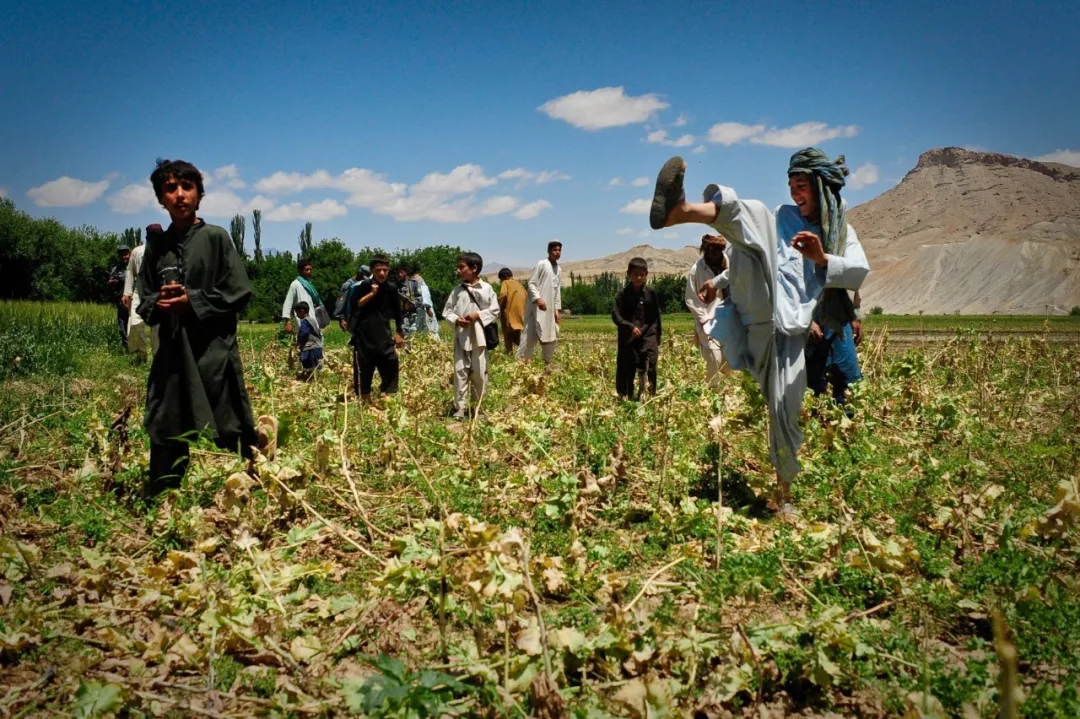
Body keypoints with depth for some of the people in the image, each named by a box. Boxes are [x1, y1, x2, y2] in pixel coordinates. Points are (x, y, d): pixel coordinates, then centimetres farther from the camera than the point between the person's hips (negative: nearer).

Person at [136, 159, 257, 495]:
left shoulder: (216, 237, -1)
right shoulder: (156, 245, 10)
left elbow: (238, 294, -5)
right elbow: (143, 301, 14)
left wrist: (193, 301, -13)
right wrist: (159, 303, -8)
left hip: (214, 352, -4)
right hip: (171, 353, 4)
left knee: (233, 432, -3)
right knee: (165, 436, 10)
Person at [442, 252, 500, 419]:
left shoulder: (486, 288, -1)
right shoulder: (457, 290, 6)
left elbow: (495, 310, 1)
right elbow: (447, 310, 9)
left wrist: (478, 315, -12)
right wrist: (456, 319, -10)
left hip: (479, 337, -2)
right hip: (461, 337, 2)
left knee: (480, 372, 4)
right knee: (460, 371, 0)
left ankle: (479, 406, 18)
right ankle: (460, 407, 5)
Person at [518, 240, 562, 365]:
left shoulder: (559, 270, 15)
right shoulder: (542, 264, -5)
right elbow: (531, 283, -9)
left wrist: (557, 309, 11)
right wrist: (538, 298, -24)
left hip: (550, 309, 7)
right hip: (537, 307, -7)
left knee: (552, 336, 7)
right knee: (531, 335, -9)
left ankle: (547, 362, 19)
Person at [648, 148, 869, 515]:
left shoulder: (843, 233, 19)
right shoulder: (782, 218, 22)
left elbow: (860, 272, 2)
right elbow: (754, 252, 28)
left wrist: (822, 259, -14)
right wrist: (720, 280, 16)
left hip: (791, 331, 1)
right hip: (758, 310, -1)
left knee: (786, 412, -4)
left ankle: (784, 493, 18)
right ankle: (680, 210, -57)